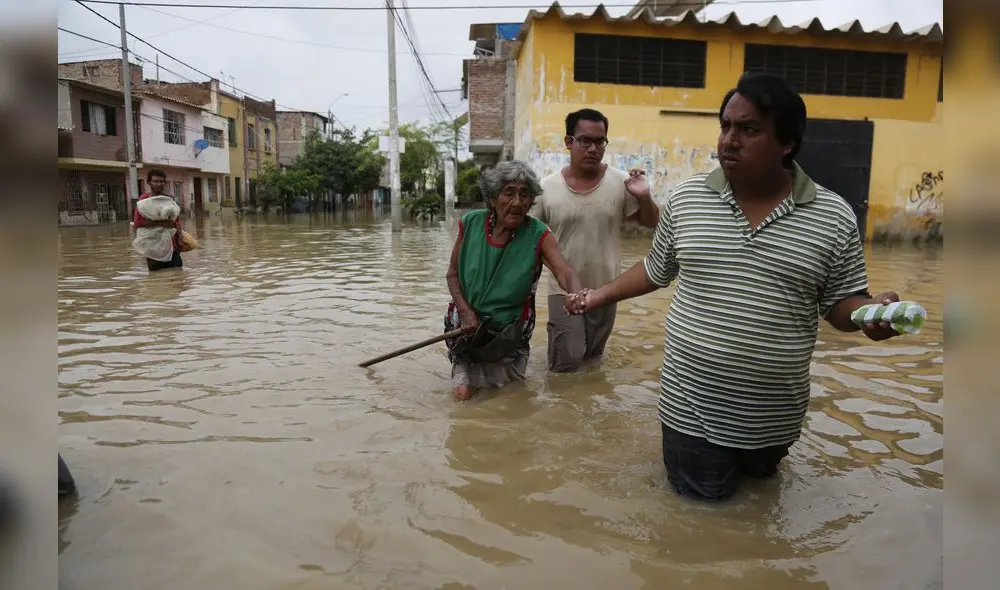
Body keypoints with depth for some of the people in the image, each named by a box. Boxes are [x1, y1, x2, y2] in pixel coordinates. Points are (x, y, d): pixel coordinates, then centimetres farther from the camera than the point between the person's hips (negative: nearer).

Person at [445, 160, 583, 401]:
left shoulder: (538, 235, -20)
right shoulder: (471, 223, -15)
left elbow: (565, 272, -35)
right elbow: (453, 273, -5)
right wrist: (465, 311, -20)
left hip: (509, 325, 0)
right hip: (466, 319, 0)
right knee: (463, 393, 7)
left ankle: (467, 370, 43)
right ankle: (463, 364, 39)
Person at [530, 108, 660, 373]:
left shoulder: (621, 182, -8)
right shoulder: (547, 187, -9)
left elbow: (650, 223, 0)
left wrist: (644, 197, -19)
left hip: (605, 288, 2)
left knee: (593, 357, 19)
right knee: (566, 364, -3)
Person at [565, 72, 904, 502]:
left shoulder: (833, 217, -8)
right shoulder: (685, 198, -4)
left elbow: (840, 303, -1)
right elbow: (656, 269, 10)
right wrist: (602, 294, 10)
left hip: (774, 413, 1)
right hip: (692, 404, 0)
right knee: (702, 496, 11)